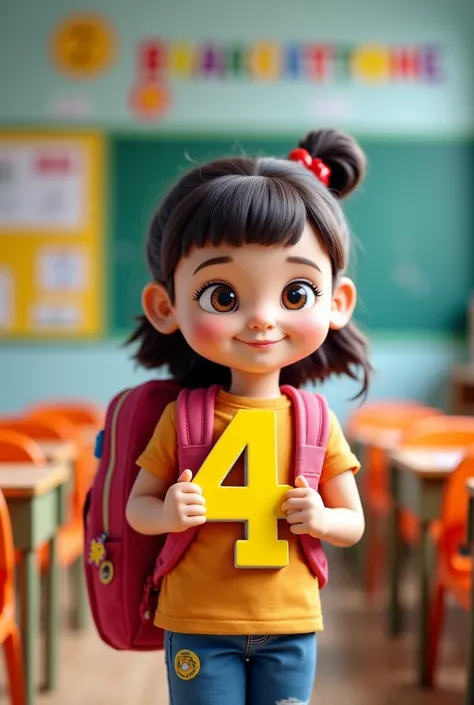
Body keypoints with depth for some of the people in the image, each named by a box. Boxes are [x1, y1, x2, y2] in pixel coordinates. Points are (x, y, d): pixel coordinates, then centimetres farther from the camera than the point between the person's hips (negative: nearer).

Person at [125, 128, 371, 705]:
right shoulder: (180, 418, -9)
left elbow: (353, 523, 4)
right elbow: (136, 506, 1)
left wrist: (320, 519, -17)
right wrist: (167, 513, -20)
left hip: (290, 626, 2)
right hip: (198, 624, -1)